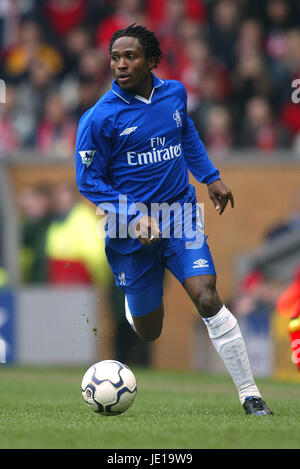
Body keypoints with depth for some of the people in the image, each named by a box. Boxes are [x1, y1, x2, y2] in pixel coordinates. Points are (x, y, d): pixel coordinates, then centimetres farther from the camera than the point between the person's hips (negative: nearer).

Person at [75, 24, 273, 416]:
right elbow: (88, 181, -8)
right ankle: (133, 302, 50)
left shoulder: (174, 93, 0)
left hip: (179, 216, 2)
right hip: (132, 231, -2)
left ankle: (250, 394, -12)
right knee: (148, 332, 9)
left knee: (208, 299, -20)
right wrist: (133, 218, -18)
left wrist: (210, 178, 16)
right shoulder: (100, 117, -13)